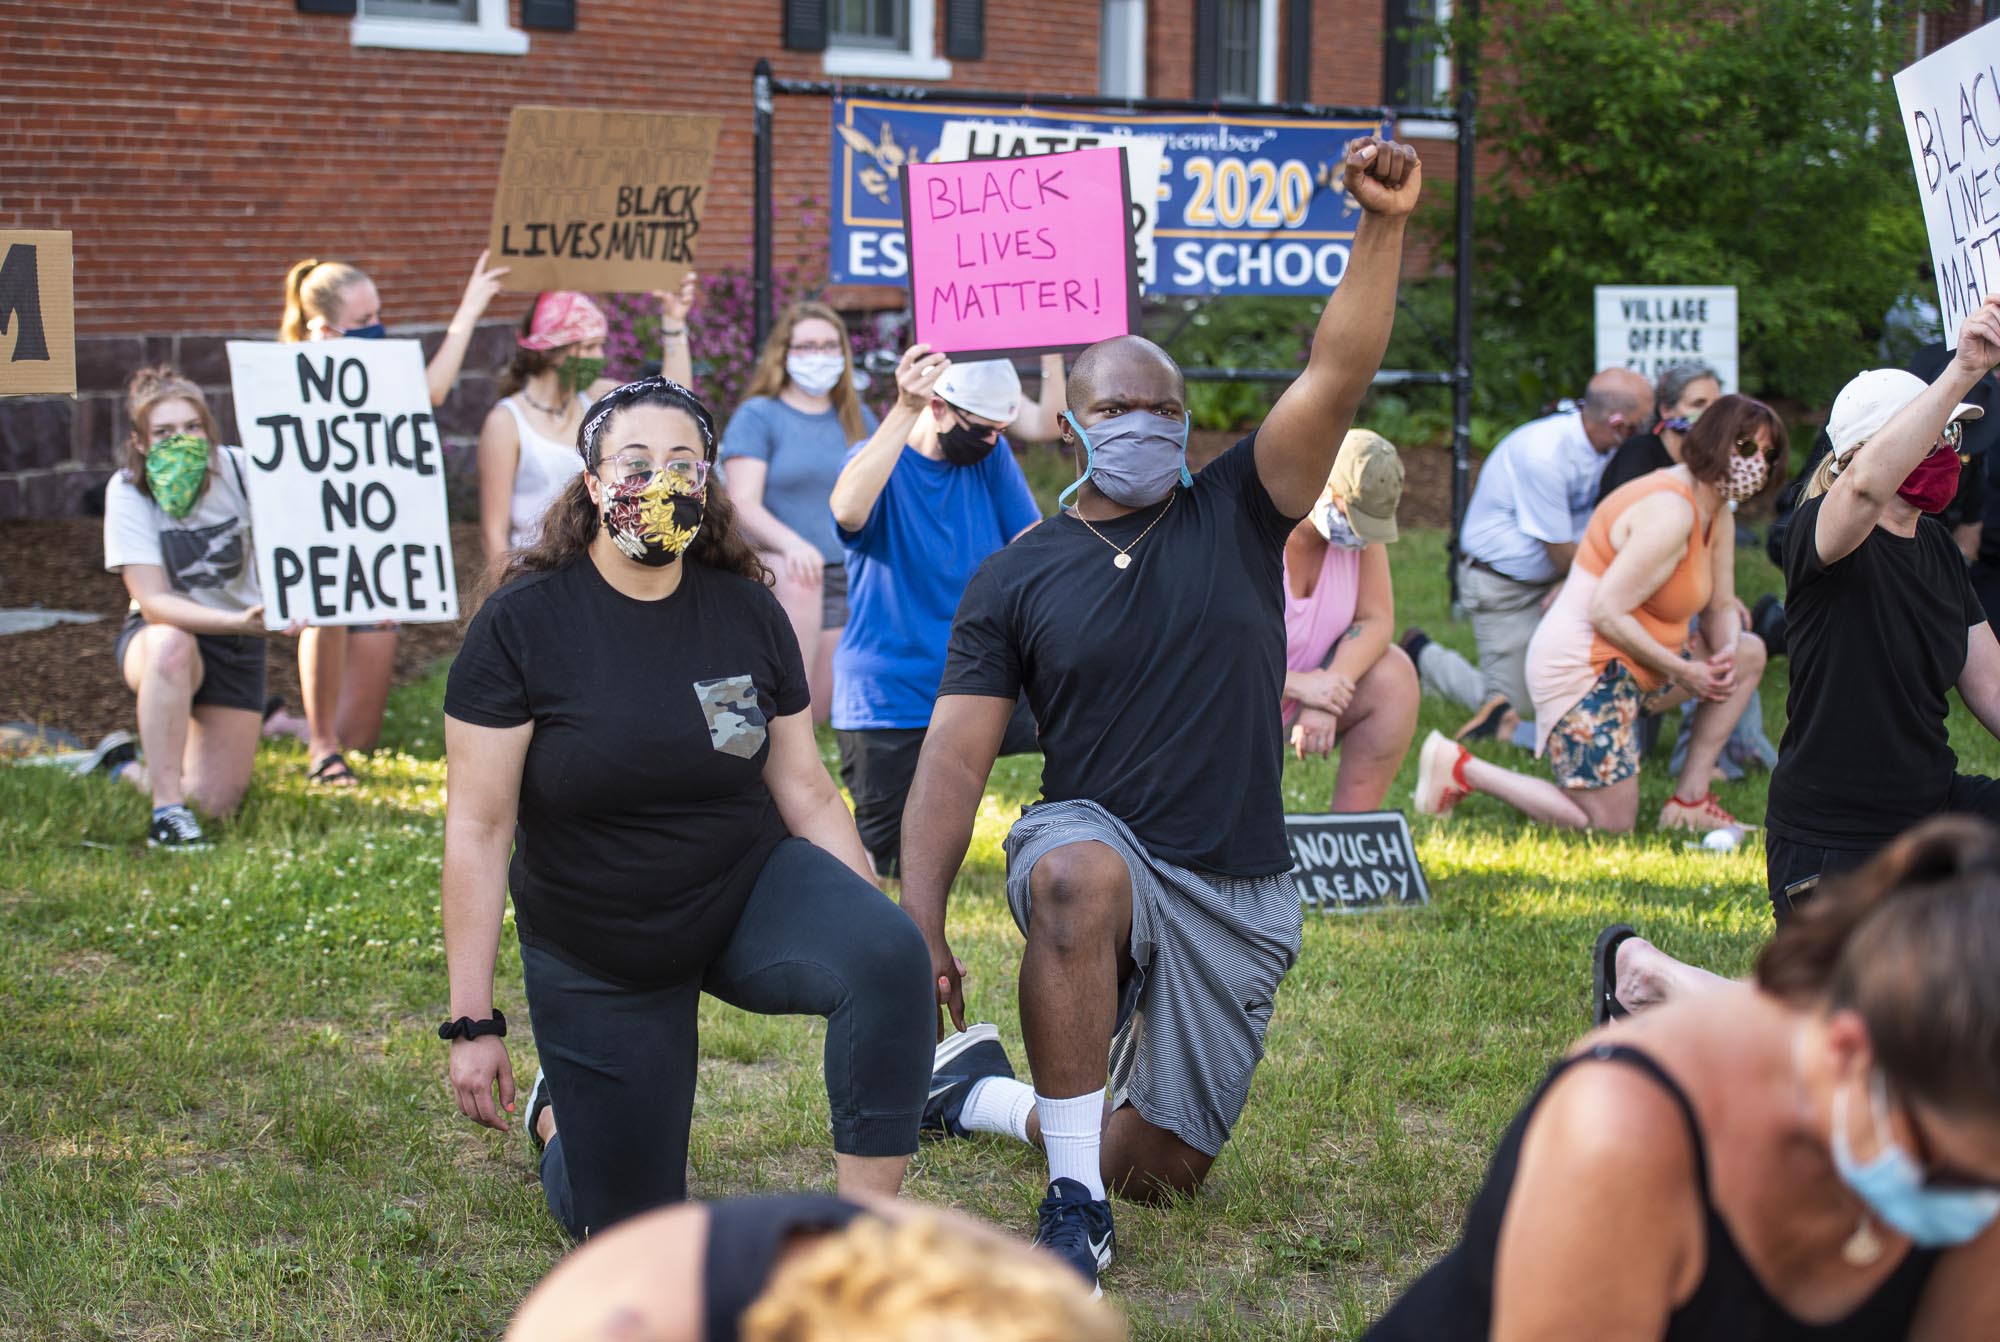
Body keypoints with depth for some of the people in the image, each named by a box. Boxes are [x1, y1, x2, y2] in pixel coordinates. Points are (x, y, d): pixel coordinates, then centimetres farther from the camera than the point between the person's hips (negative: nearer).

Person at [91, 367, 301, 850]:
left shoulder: (238, 470, -15)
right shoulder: (128, 491, -19)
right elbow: (154, 604, -26)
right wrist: (241, 621, -42)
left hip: (236, 646, 2)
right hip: (156, 640, -2)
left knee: (214, 804, -7)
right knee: (172, 645, -41)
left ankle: (126, 765, 27)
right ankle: (167, 812, -28)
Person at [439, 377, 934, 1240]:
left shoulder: (747, 613, -4)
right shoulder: (522, 624, -15)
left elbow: (805, 790, 2)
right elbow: (478, 828, -14)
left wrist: (877, 942, -4)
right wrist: (473, 1024, -17)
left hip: (752, 894, 2)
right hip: (600, 961, -2)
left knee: (890, 956, -32)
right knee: (630, 1239, 5)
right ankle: (558, 1112, 40)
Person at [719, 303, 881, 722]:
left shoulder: (858, 419, 13)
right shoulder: (758, 416, -2)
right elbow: (743, 504, -12)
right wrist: (791, 544, -29)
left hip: (847, 581, 4)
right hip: (773, 574, -4)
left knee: (816, 713, 1)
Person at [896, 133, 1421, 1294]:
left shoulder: (1234, 517, 1)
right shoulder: (1014, 581, 0)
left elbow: (1338, 375, -13)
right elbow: (956, 760, -5)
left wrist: (1384, 229, -27)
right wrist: (921, 924, -17)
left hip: (1240, 895, 3)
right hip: (1096, 844, -2)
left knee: (1164, 1167, 6)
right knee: (1077, 876, -42)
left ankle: (984, 1093, 37)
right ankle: (1072, 1201, -28)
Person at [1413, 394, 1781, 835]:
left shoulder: (1718, 515, 11)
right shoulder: (1669, 513, -22)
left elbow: (1721, 607, 14)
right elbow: (1607, 612, -25)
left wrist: (1725, 655, -9)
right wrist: (1683, 671, -18)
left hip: (1634, 665, 10)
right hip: (1585, 668, -10)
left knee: (1749, 652, 12)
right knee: (1610, 826, -8)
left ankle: (1689, 799, 10)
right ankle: (1461, 769, 0)